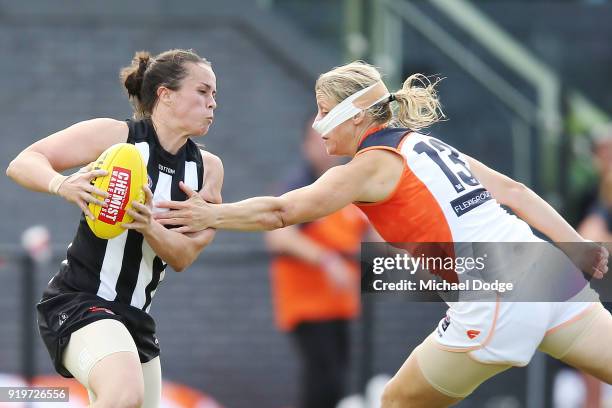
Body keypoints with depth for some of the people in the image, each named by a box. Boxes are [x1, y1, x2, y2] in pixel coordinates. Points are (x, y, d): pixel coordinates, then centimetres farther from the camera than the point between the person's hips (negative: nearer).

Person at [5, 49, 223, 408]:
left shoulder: (208, 168, 7)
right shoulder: (115, 135, -8)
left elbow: (183, 257, 2)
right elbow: (22, 163, -9)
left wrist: (149, 226, -19)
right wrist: (62, 185, -31)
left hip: (135, 317, 8)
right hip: (79, 301, -8)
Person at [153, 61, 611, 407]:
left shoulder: (370, 165, -2)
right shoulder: (426, 145, 20)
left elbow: (280, 211, -6)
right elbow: (512, 190, 15)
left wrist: (211, 215, 2)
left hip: (493, 301, -7)